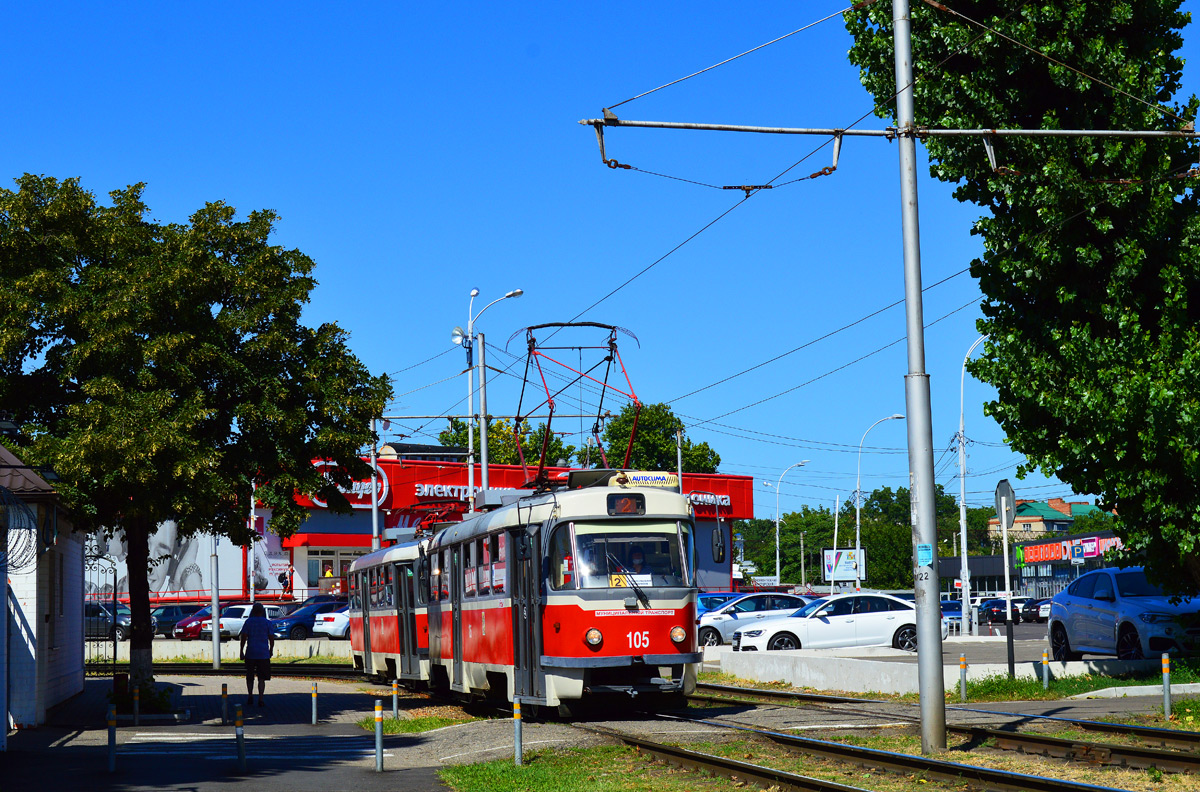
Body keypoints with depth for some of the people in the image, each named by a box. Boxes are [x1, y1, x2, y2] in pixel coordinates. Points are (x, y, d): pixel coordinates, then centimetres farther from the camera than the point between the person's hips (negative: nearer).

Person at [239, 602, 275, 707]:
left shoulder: (248, 622, 0)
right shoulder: (267, 623, -1)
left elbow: (244, 637, -3)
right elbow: (271, 638, 1)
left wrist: (241, 651, 3)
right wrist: (271, 650, 17)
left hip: (250, 653, 0)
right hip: (263, 654, 0)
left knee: (249, 676, 17)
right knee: (261, 678, 2)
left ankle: (250, 695, 13)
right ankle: (260, 700, -3)